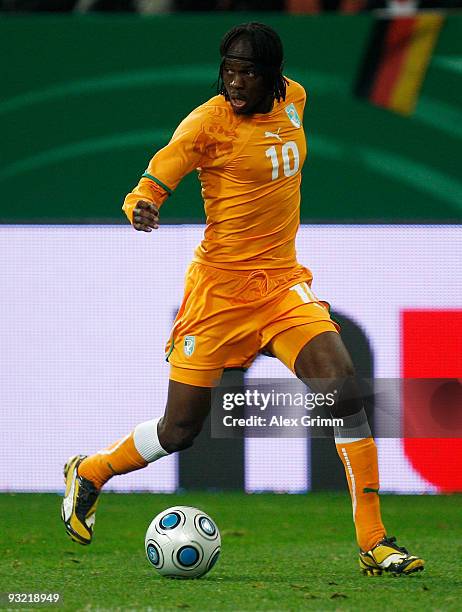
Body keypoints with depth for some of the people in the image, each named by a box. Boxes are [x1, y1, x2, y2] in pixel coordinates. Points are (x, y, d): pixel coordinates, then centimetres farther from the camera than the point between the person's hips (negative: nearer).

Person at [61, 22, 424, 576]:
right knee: (179, 430, 2)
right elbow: (152, 184, -17)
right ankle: (88, 474, 32)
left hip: (283, 281, 4)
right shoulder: (208, 121, -14)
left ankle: (373, 542, -14)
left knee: (344, 391, -17)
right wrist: (140, 208, -41)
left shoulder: (292, 98, 3)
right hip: (222, 285, -4)